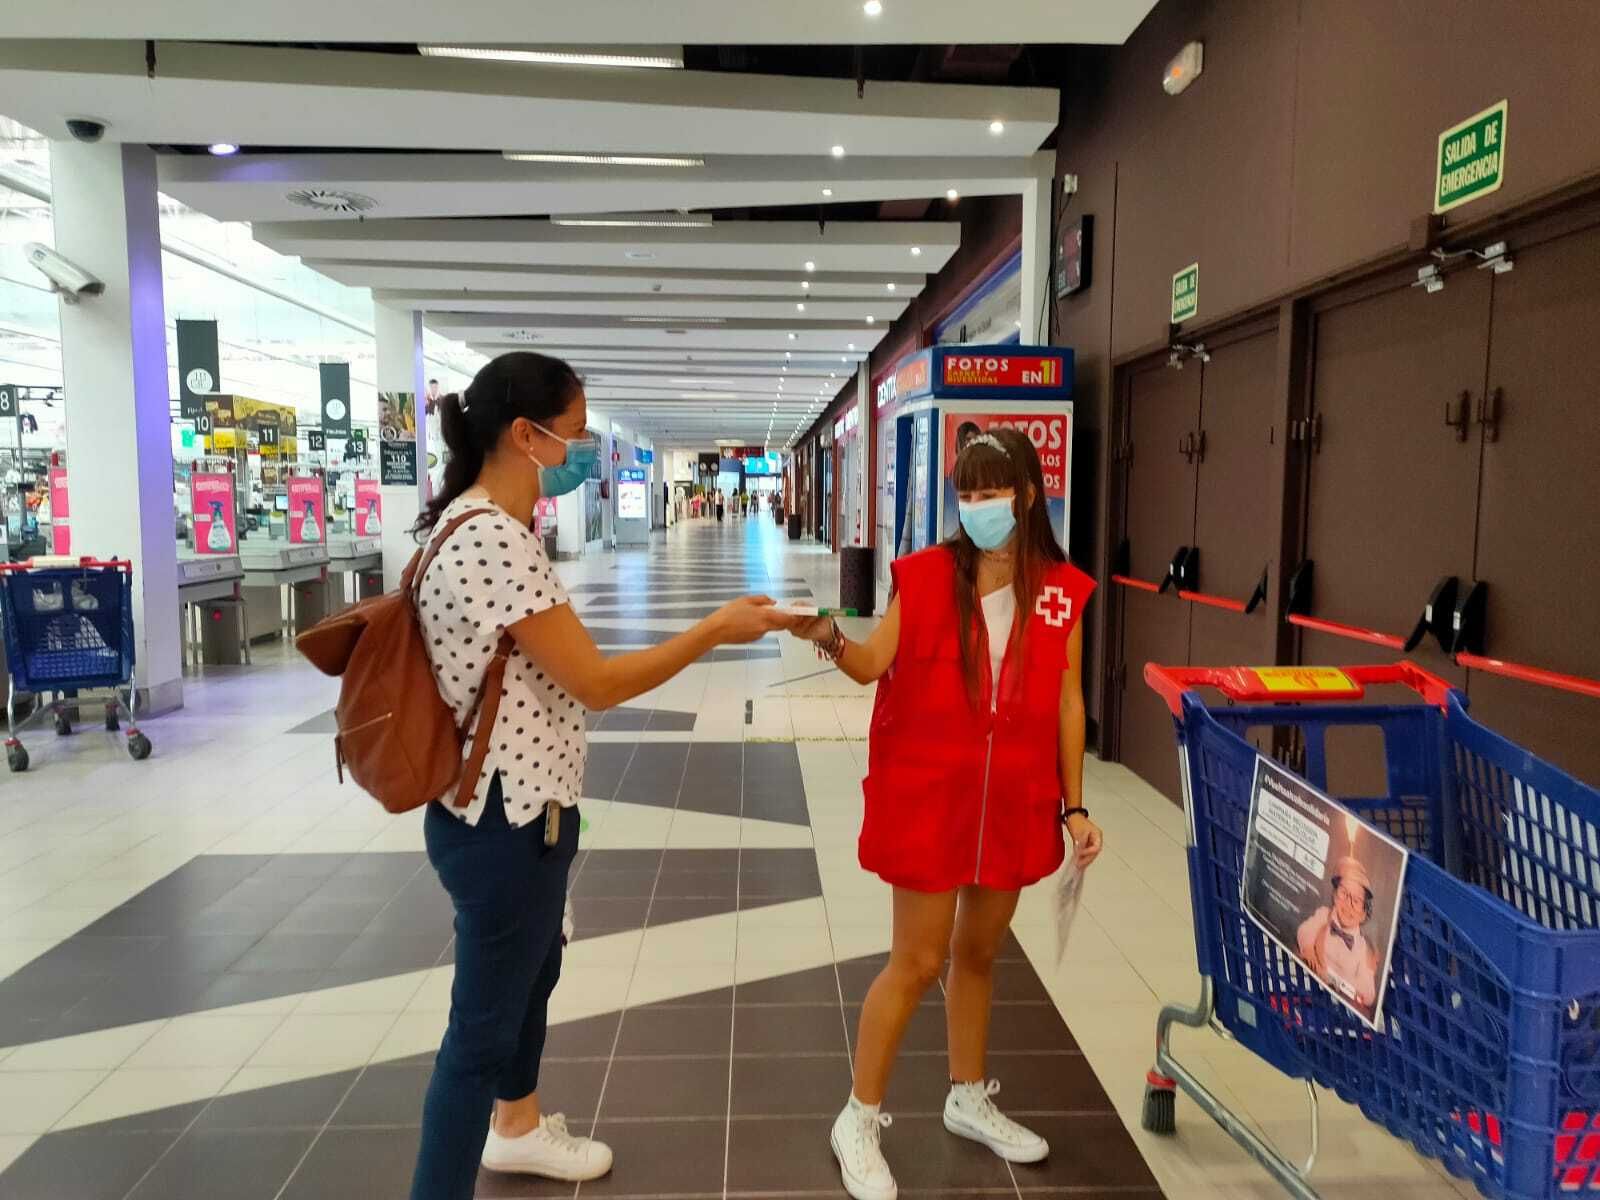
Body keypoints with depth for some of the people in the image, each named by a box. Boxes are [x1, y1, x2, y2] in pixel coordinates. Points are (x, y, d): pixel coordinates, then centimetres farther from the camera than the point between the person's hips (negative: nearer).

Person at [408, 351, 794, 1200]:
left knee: (532, 971, 28)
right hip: (504, 820, -11)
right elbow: (595, 682, -23)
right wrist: (716, 629, -14)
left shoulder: (484, 526, 7)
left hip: (519, 806, 11)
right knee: (485, 1021, 4)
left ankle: (517, 1128, 51)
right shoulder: (493, 540, -26)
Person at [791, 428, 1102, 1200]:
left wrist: (1075, 806, 4)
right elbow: (874, 665, -13)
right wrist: (831, 640, -34)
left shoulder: (1063, 592, -1)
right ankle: (859, 1121, 22)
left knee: (979, 951, 19)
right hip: (928, 794, -3)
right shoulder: (926, 574, -7)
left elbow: (1067, 702, 4)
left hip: (1016, 799, 3)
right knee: (919, 960, 3)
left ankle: (968, 1099, 41)